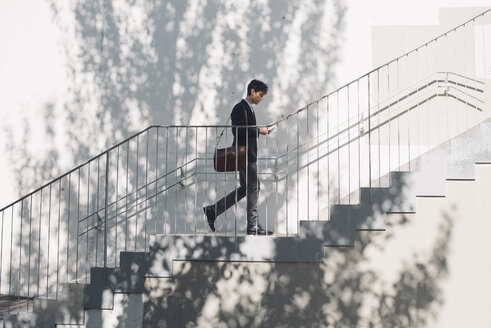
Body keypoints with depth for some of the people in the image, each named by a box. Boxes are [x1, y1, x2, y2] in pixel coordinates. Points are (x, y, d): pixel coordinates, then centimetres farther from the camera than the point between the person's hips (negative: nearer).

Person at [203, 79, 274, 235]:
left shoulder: (249, 108, 19)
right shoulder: (240, 108, -12)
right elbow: (238, 130, -22)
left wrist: (261, 131, 10)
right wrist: (258, 131, -18)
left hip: (248, 154, 10)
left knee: (246, 188, 13)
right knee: (253, 187, -7)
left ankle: (212, 211, 17)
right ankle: (253, 225, -1)